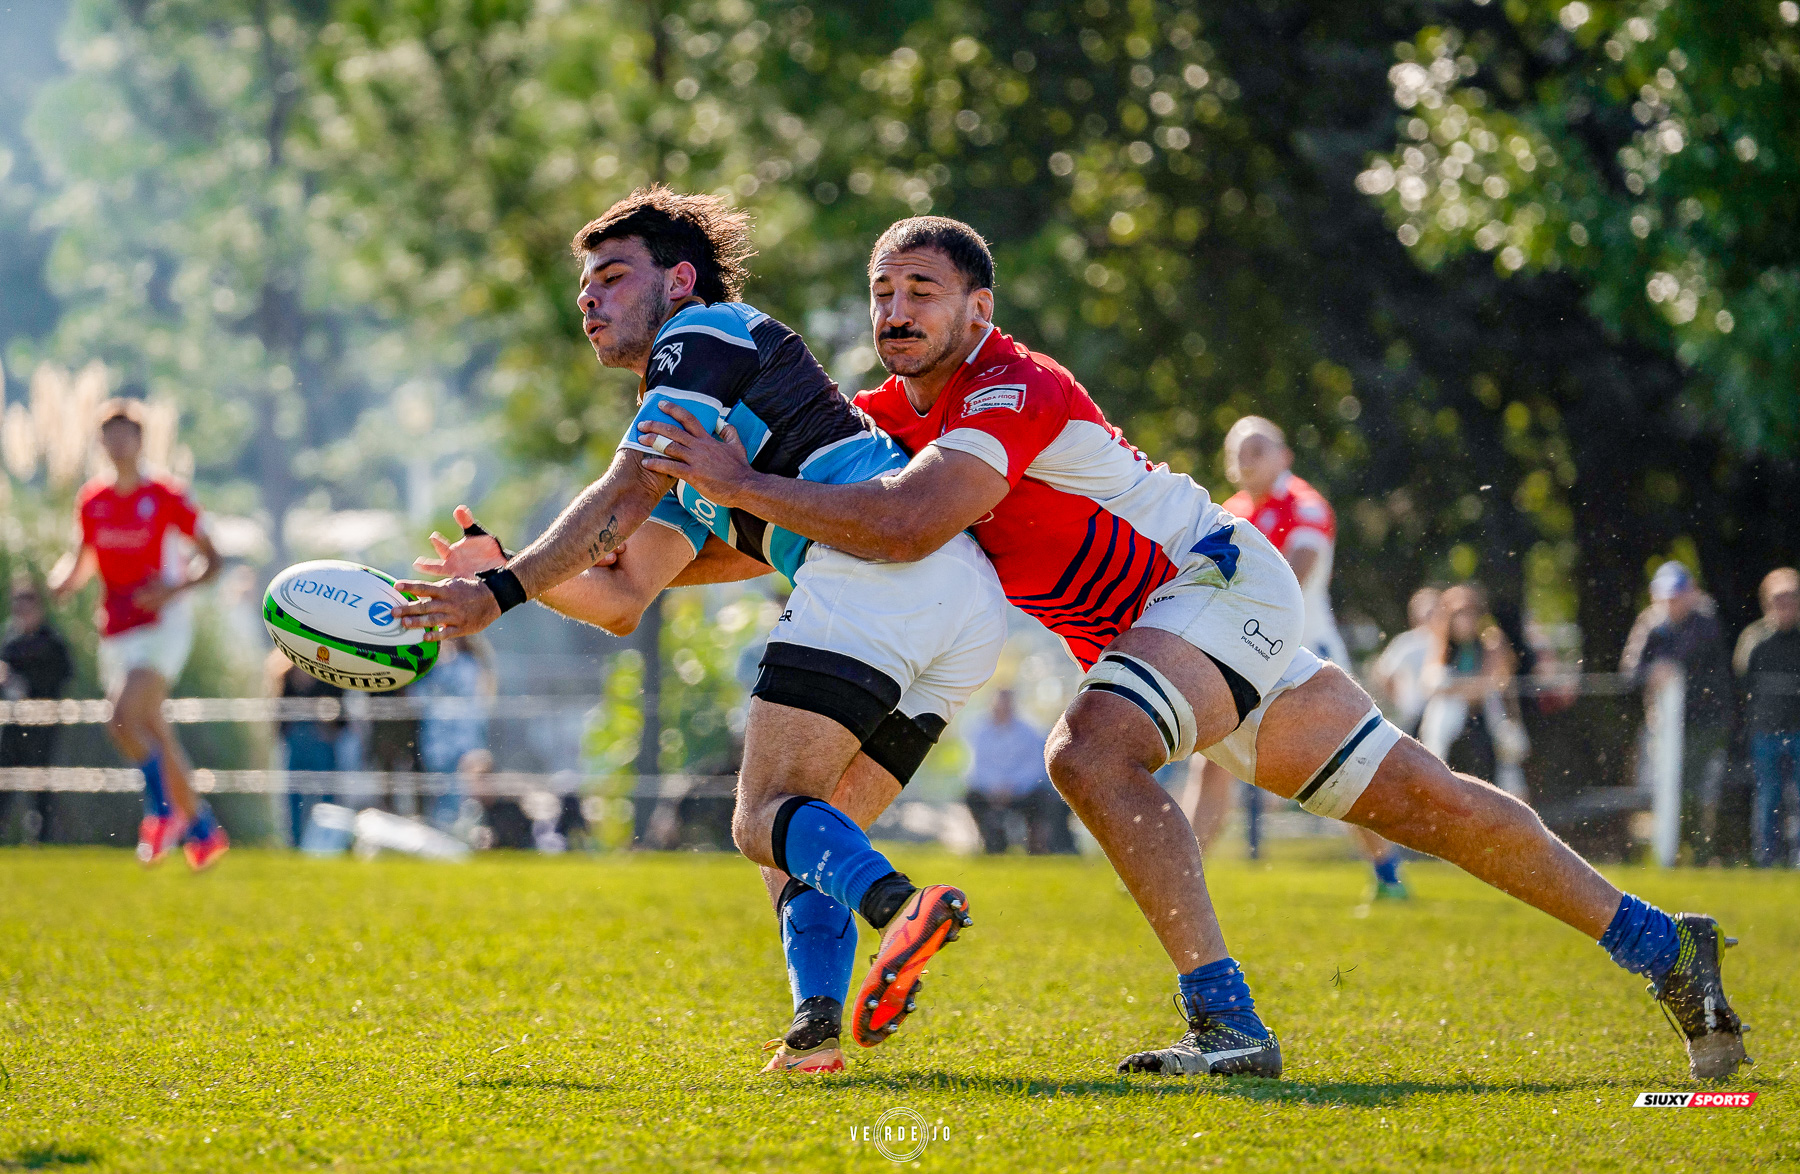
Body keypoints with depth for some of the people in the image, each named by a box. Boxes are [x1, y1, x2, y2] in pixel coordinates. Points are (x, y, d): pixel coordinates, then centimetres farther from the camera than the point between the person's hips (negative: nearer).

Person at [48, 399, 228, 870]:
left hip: (162, 626, -6)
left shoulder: (166, 498, -6)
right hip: (116, 633, 6)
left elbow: (210, 558, -2)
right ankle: (203, 828, 19)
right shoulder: (91, 500, 8)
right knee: (153, 733, 6)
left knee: (124, 718, -22)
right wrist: (67, 578, -1)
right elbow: (85, 558, 21)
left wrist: (174, 589, -19)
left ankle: (163, 808, -3)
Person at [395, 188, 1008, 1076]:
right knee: (804, 841, 11)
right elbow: (621, 600, 29)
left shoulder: (707, 335, 7)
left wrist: (501, 591, -9)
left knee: (766, 818, -13)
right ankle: (815, 1031, -13)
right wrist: (503, 567, 20)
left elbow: (622, 497, -7)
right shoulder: (702, 447, 34)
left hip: (876, 567, -9)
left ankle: (899, 906, -42)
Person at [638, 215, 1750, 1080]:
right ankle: (1658, 942, 14)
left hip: (1218, 581, -9)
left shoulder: (1012, 395, -25)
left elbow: (907, 525, -39)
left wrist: (742, 485, -34)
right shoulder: (896, 408, 3)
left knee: (1092, 750, -31)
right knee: (1413, 797, 8)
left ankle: (1228, 1023, -32)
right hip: (1149, 628, 9)